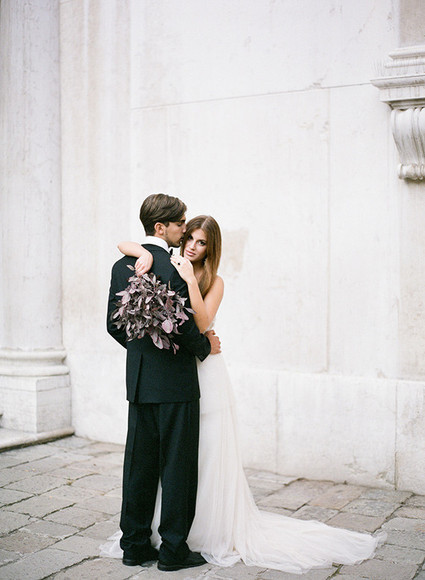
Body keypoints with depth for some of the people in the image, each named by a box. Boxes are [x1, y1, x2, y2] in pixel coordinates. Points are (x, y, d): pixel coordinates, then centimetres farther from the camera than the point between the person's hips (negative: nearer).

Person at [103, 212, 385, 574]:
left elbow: (202, 323, -15)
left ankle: (217, 532, 16)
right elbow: (123, 246, 3)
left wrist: (190, 280, -21)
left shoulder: (214, 282, 1)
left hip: (203, 372, -2)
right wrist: (146, 253, -16)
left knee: (208, 453, 1)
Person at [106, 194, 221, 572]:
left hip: (138, 381, 7)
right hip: (174, 382, -7)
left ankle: (135, 545, 23)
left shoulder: (122, 265, 7)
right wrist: (206, 346, -2)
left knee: (140, 464, 14)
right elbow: (183, 323, -21)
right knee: (177, 466, 4)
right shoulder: (172, 265, -16)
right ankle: (173, 549, 13)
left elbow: (114, 324, 10)